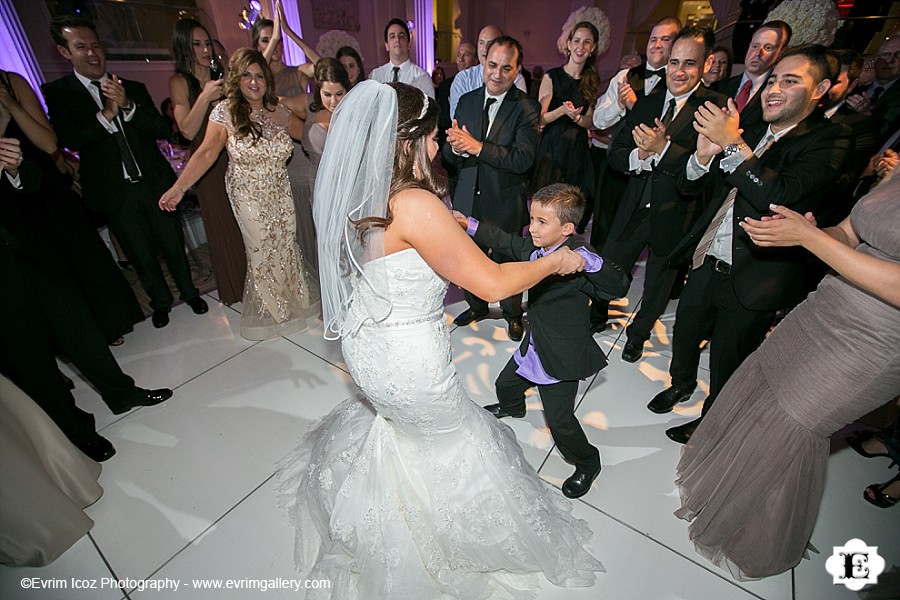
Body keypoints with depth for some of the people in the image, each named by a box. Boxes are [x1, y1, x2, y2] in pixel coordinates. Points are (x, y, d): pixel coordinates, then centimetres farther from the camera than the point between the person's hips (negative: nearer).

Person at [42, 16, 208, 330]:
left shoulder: (133, 88, 7)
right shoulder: (58, 92, 1)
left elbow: (162, 130, -2)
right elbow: (70, 140, -10)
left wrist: (127, 105, -16)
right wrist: (106, 113, -18)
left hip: (156, 184, 1)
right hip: (115, 195, -1)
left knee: (174, 245, 10)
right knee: (142, 255, 10)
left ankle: (189, 292, 30)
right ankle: (161, 301, 30)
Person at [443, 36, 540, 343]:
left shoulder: (527, 107, -9)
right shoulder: (466, 101, 4)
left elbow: (523, 159, -22)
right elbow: (449, 155, 1)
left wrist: (477, 146, -28)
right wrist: (455, 147, -23)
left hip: (505, 201, -4)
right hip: (468, 198, 4)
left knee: (507, 261, 12)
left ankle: (512, 314, 37)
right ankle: (477, 305, 43)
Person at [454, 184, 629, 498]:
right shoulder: (533, 247, -7)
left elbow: (619, 286, -37)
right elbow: (504, 241, 7)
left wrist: (589, 261, -52)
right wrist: (470, 225, 0)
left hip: (562, 357, -8)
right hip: (534, 347, 8)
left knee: (560, 420, 4)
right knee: (505, 384, 28)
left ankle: (587, 463, 36)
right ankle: (512, 407, 66)